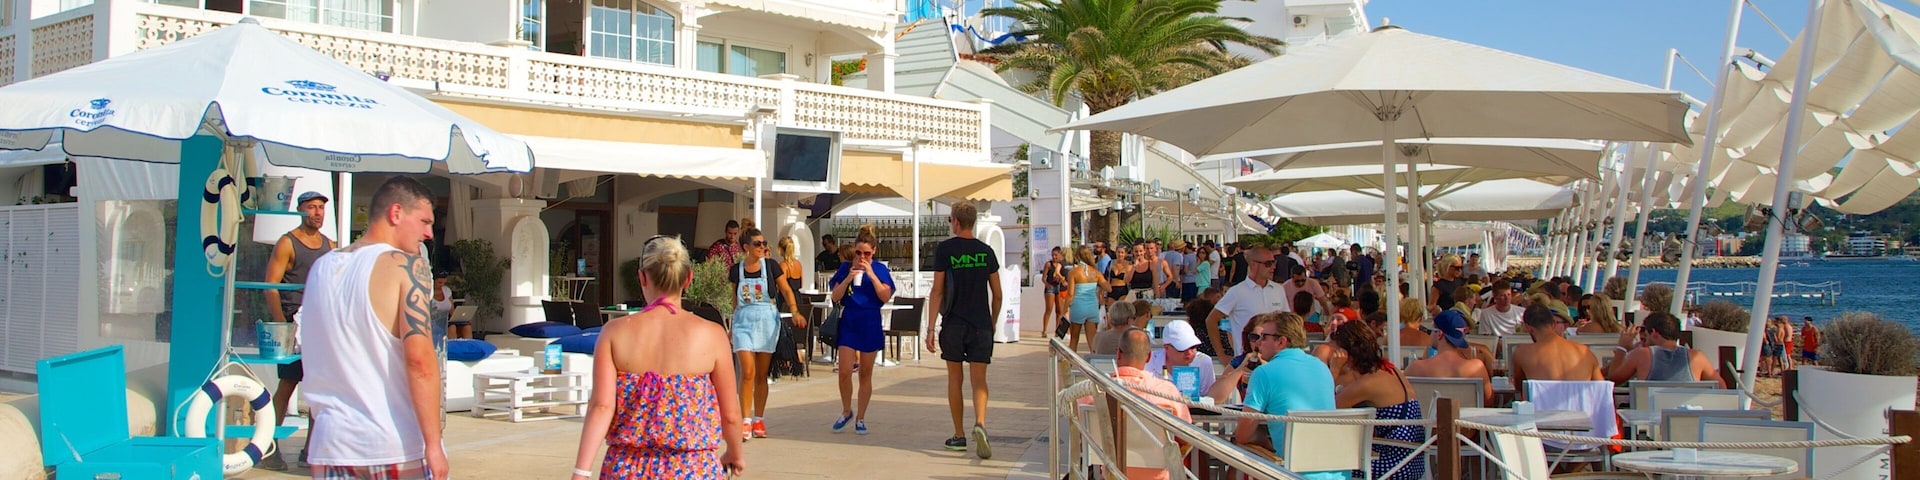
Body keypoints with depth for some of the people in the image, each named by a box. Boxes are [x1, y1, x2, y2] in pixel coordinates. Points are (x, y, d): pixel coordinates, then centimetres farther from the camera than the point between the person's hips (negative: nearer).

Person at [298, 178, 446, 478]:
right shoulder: (406, 264, -8)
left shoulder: (320, 267, 11)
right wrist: (433, 444, -17)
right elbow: (419, 359, -17)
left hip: (332, 445, 5)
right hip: (398, 446, -5)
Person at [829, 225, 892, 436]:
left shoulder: (880, 270, 0)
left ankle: (860, 418, 17)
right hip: (848, 323, 0)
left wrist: (871, 275, -18)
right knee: (844, 371, -8)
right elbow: (836, 297, -2)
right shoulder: (846, 268, 3)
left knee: (865, 373, 7)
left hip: (871, 324, 0)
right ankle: (846, 411, 16)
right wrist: (849, 278, -16)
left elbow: (886, 297, -11)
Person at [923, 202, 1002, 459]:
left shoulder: (944, 249, -3)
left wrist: (931, 327, -3)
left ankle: (959, 436, 16)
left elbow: (937, 291, -6)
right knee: (979, 380, 1)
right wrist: (992, 322, 21)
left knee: (954, 378, 11)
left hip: (953, 324, -1)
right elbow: (997, 294, 7)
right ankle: (980, 423, -24)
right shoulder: (986, 251, 6)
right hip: (981, 324, 1)